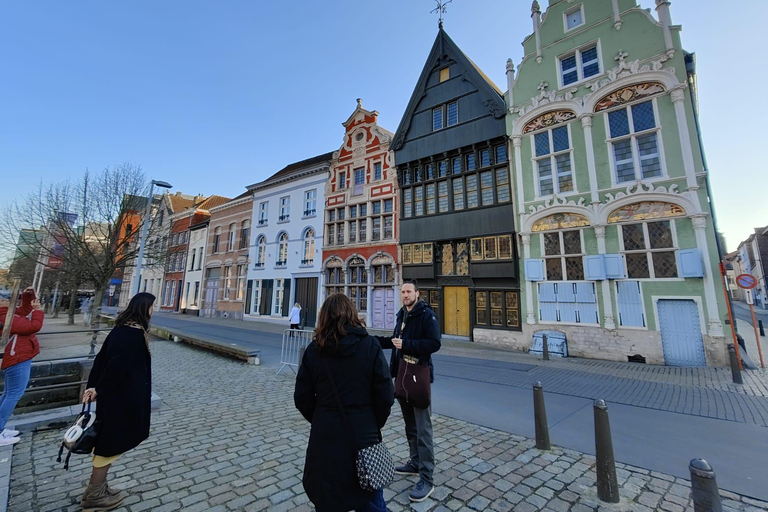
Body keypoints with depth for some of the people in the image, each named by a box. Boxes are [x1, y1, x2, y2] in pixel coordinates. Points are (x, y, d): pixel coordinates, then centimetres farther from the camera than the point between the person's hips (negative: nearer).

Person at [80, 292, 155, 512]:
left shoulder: (120, 328, 6)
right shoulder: (136, 333, -23)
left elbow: (101, 358, 8)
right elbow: (118, 365, -26)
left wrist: (92, 386, 8)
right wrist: (98, 389, -12)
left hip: (111, 394, 10)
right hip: (123, 397, -10)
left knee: (107, 439, 21)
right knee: (113, 441, 7)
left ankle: (97, 488, 34)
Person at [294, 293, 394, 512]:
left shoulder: (314, 349, -7)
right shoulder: (370, 346, -13)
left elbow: (302, 398, -1)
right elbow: (385, 395, -11)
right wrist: (375, 424, 6)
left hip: (325, 435, 2)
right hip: (362, 434, -1)